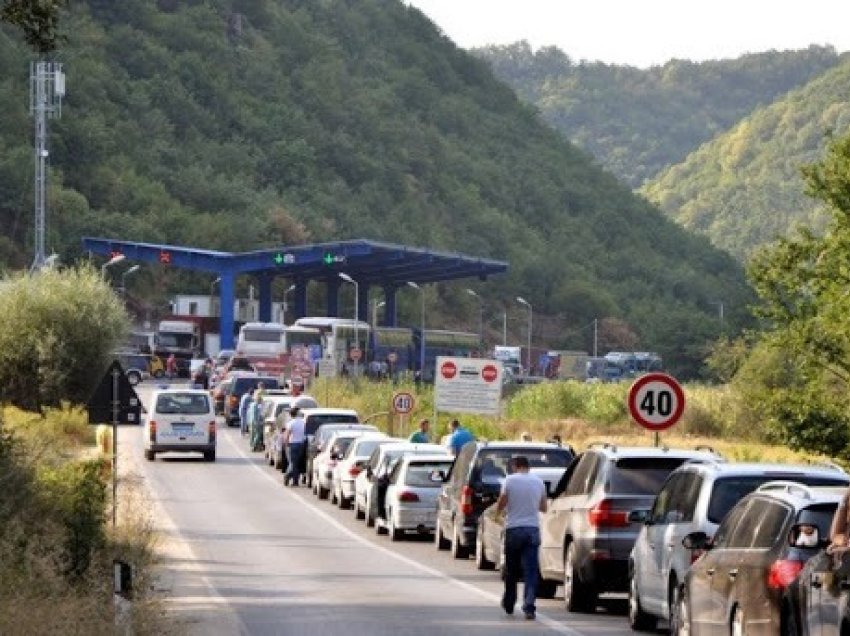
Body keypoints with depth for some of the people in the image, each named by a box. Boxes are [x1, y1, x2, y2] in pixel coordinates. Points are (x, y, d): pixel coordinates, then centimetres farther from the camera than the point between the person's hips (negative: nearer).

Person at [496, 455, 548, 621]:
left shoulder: (510, 480, -5)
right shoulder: (538, 482, 6)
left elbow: (500, 506, -5)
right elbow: (543, 508, 15)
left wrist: (505, 507, 17)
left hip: (514, 529, -2)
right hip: (533, 528, 2)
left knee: (511, 570, 13)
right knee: (531, 570, -3)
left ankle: (509, 604, 25)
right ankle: (529, 607, -14)